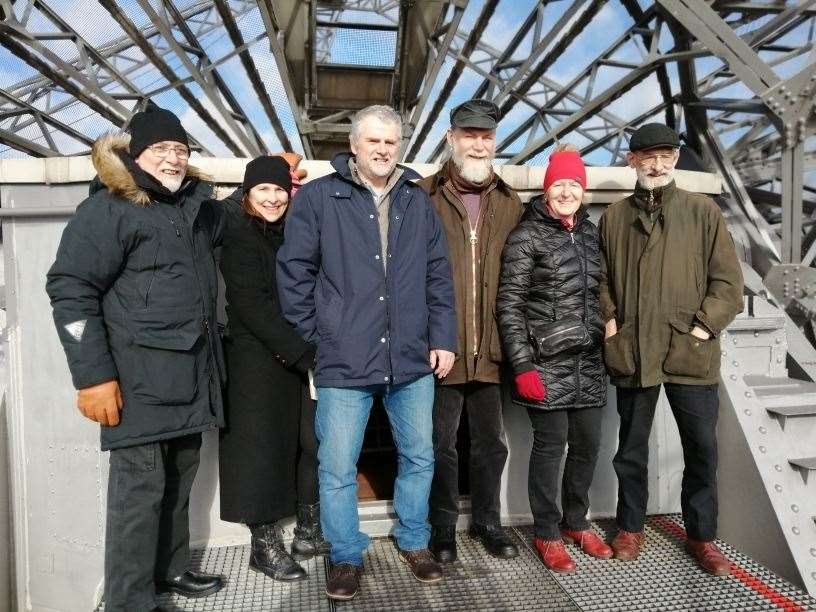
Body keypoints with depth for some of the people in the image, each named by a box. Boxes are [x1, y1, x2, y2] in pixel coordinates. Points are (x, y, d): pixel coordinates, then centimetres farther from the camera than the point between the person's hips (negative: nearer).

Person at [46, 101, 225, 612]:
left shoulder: (196, 206, 15)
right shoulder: (109, 209, -7)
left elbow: (223, 227, 38)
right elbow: (70, 290, -13)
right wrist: (93, 376, -18)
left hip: (191, 374, 8)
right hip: (141, 379, -7)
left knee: (179, 478, 17)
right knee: (140, 488, 0)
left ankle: (171, 568, 35)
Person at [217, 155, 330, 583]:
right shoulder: (238, 238, -6)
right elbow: (254, 307, -15)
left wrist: (309, 352, 0)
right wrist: (304, 355, -18)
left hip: (300, 358, 6)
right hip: (256, 362, -6)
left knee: (312, 443, 7)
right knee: (263, 448, 2)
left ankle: (309, 532, 23)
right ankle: (265, 544, 17)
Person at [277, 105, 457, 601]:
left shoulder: (418, 202, 9)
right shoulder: (318, 196, -2)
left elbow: (439, 277, 10)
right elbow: (294, 272, -3)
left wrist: (443, 338, 4)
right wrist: (312, 338, -4)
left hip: (412, 359, 3)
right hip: (343, 361, -3)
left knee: (419, 458, 15)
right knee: (337, 469, 7)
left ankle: (414, 542, 38)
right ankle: (347, 557, 29)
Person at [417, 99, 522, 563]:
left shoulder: (510, 204, 9)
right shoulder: (425, 196, -2)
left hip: (491, 348, 3)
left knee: (491, 443, 16)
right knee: (441, 443, 11)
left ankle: (488, 521, 37)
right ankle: (443, 526, 31)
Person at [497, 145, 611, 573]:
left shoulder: (590, 231, 12)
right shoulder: (527, 235, -7)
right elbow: (509, 304, -10)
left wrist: (605, 339, 15)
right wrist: (522, 365, -15)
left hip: (589, 361, 6)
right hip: (547, 362, -6)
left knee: (588, 443, 11)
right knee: (551, 444, 2)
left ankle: (575, 522, 32)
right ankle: (547, 534, 20)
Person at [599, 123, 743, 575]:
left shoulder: (703, 211, 3)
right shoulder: (613, 217, 8)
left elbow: (728, 281, 1)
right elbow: (601, 278, 12)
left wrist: (704, 325, -9)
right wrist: (609, 319, -2)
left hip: (691, 352, -1)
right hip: (632, 352, 1)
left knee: (702, 448, 8)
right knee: (631, 447, 13)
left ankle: (702, 536, 28)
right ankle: (630, 528, 31)